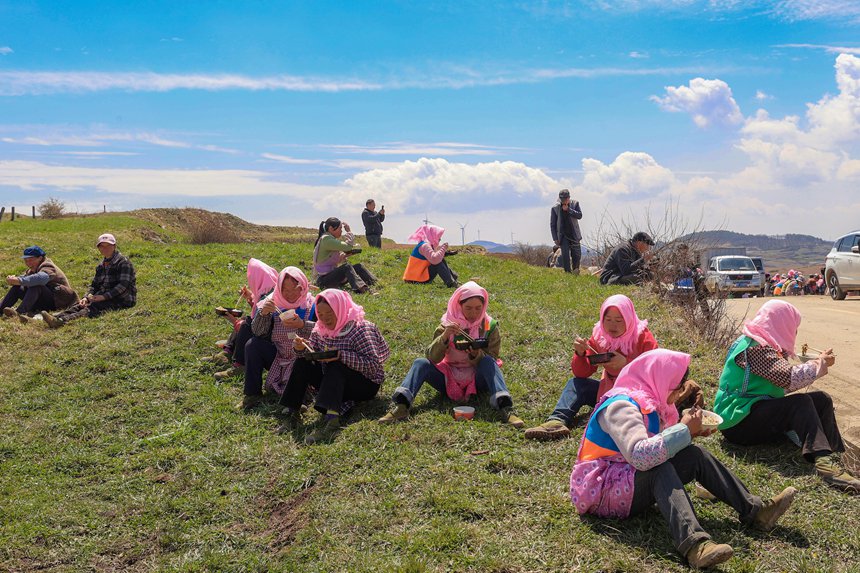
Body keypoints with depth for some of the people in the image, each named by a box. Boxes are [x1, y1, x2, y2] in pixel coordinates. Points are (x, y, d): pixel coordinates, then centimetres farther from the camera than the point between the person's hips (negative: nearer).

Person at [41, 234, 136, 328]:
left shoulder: (123, 262, -6)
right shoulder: (101, 265, 19)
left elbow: (123, 285, -17)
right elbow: (95, 285, 19)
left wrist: (104, 296, -23)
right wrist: (87, 297, -2)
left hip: (122, 300, -8)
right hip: (105, 298, 8)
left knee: (94, 307, -32)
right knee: (78, 305, -18)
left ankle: (63, 321, -53)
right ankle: (57, 317, -43)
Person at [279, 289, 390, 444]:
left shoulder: (360, 329, -16)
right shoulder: (320, 330, 3)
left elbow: (374, 365, -25)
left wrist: (341, 355, -34)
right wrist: (302, 349, -19)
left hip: (366, 385, -6)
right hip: (335, 384, 6)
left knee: (336, 366, -34)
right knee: (302, 363, -11)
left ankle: (331, 418, -52)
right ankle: (293, 413, -19)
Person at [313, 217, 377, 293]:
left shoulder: (332, 239, 13)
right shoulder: (326, 239, -18)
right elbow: (347, 246, -25)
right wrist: (349, 233, -8)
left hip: (332, 274, 9)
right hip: (323, 279, -9)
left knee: (358, 266, -2)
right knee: (346, 267, -30)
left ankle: (375, 284, -19)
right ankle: (361, 289, -48)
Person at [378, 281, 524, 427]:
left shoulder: (490, 327, -4)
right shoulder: (447, 325, -3)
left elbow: (492, 360, -6)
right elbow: (432, 357, -11)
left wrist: (477, 356, -27)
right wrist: (444, 337, -28)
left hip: (477, 381, -1)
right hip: (450, 380, 1)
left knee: (488, 361, -30)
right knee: (420, 363, -20)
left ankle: (505, 409, -45)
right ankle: (401, 406, -39)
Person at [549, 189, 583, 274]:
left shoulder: (575, 204, 1)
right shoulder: (555, 208, -4)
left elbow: (579, 215, -11)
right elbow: (552, 224, -1)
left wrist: (568, 209, -18)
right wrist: (555, 238, -5)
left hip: (574, 235, 1)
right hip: (563, 235, -1)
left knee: (577, 255, 2)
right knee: (565, 255, -10)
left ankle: (575, 270, 23)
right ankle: (568, 272, -3)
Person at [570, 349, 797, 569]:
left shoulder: (646, 402, 9)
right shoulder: (620, 406, -22)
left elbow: (657, 446, 8)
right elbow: (641, 456, -35)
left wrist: (688, 432, -6)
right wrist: (684, 430, -26)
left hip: (630, 482, 9)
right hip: (601, 491, -9)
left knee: (695, 455, -3)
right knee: (659, 468, -34)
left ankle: (755, 510, -2)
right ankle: (693, 543, -47)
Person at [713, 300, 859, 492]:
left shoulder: (764, 346, 13)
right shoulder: (755, 348, -19)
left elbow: (782, 386, 11)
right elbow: (789, 378, -29)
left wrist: (816, 363, 7)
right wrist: (819, 364, -13)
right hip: (739, 422, -10)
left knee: (821, 399, 2)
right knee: (800, 402, -27)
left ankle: (833, 457, -9)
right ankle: (823, 461, -38)